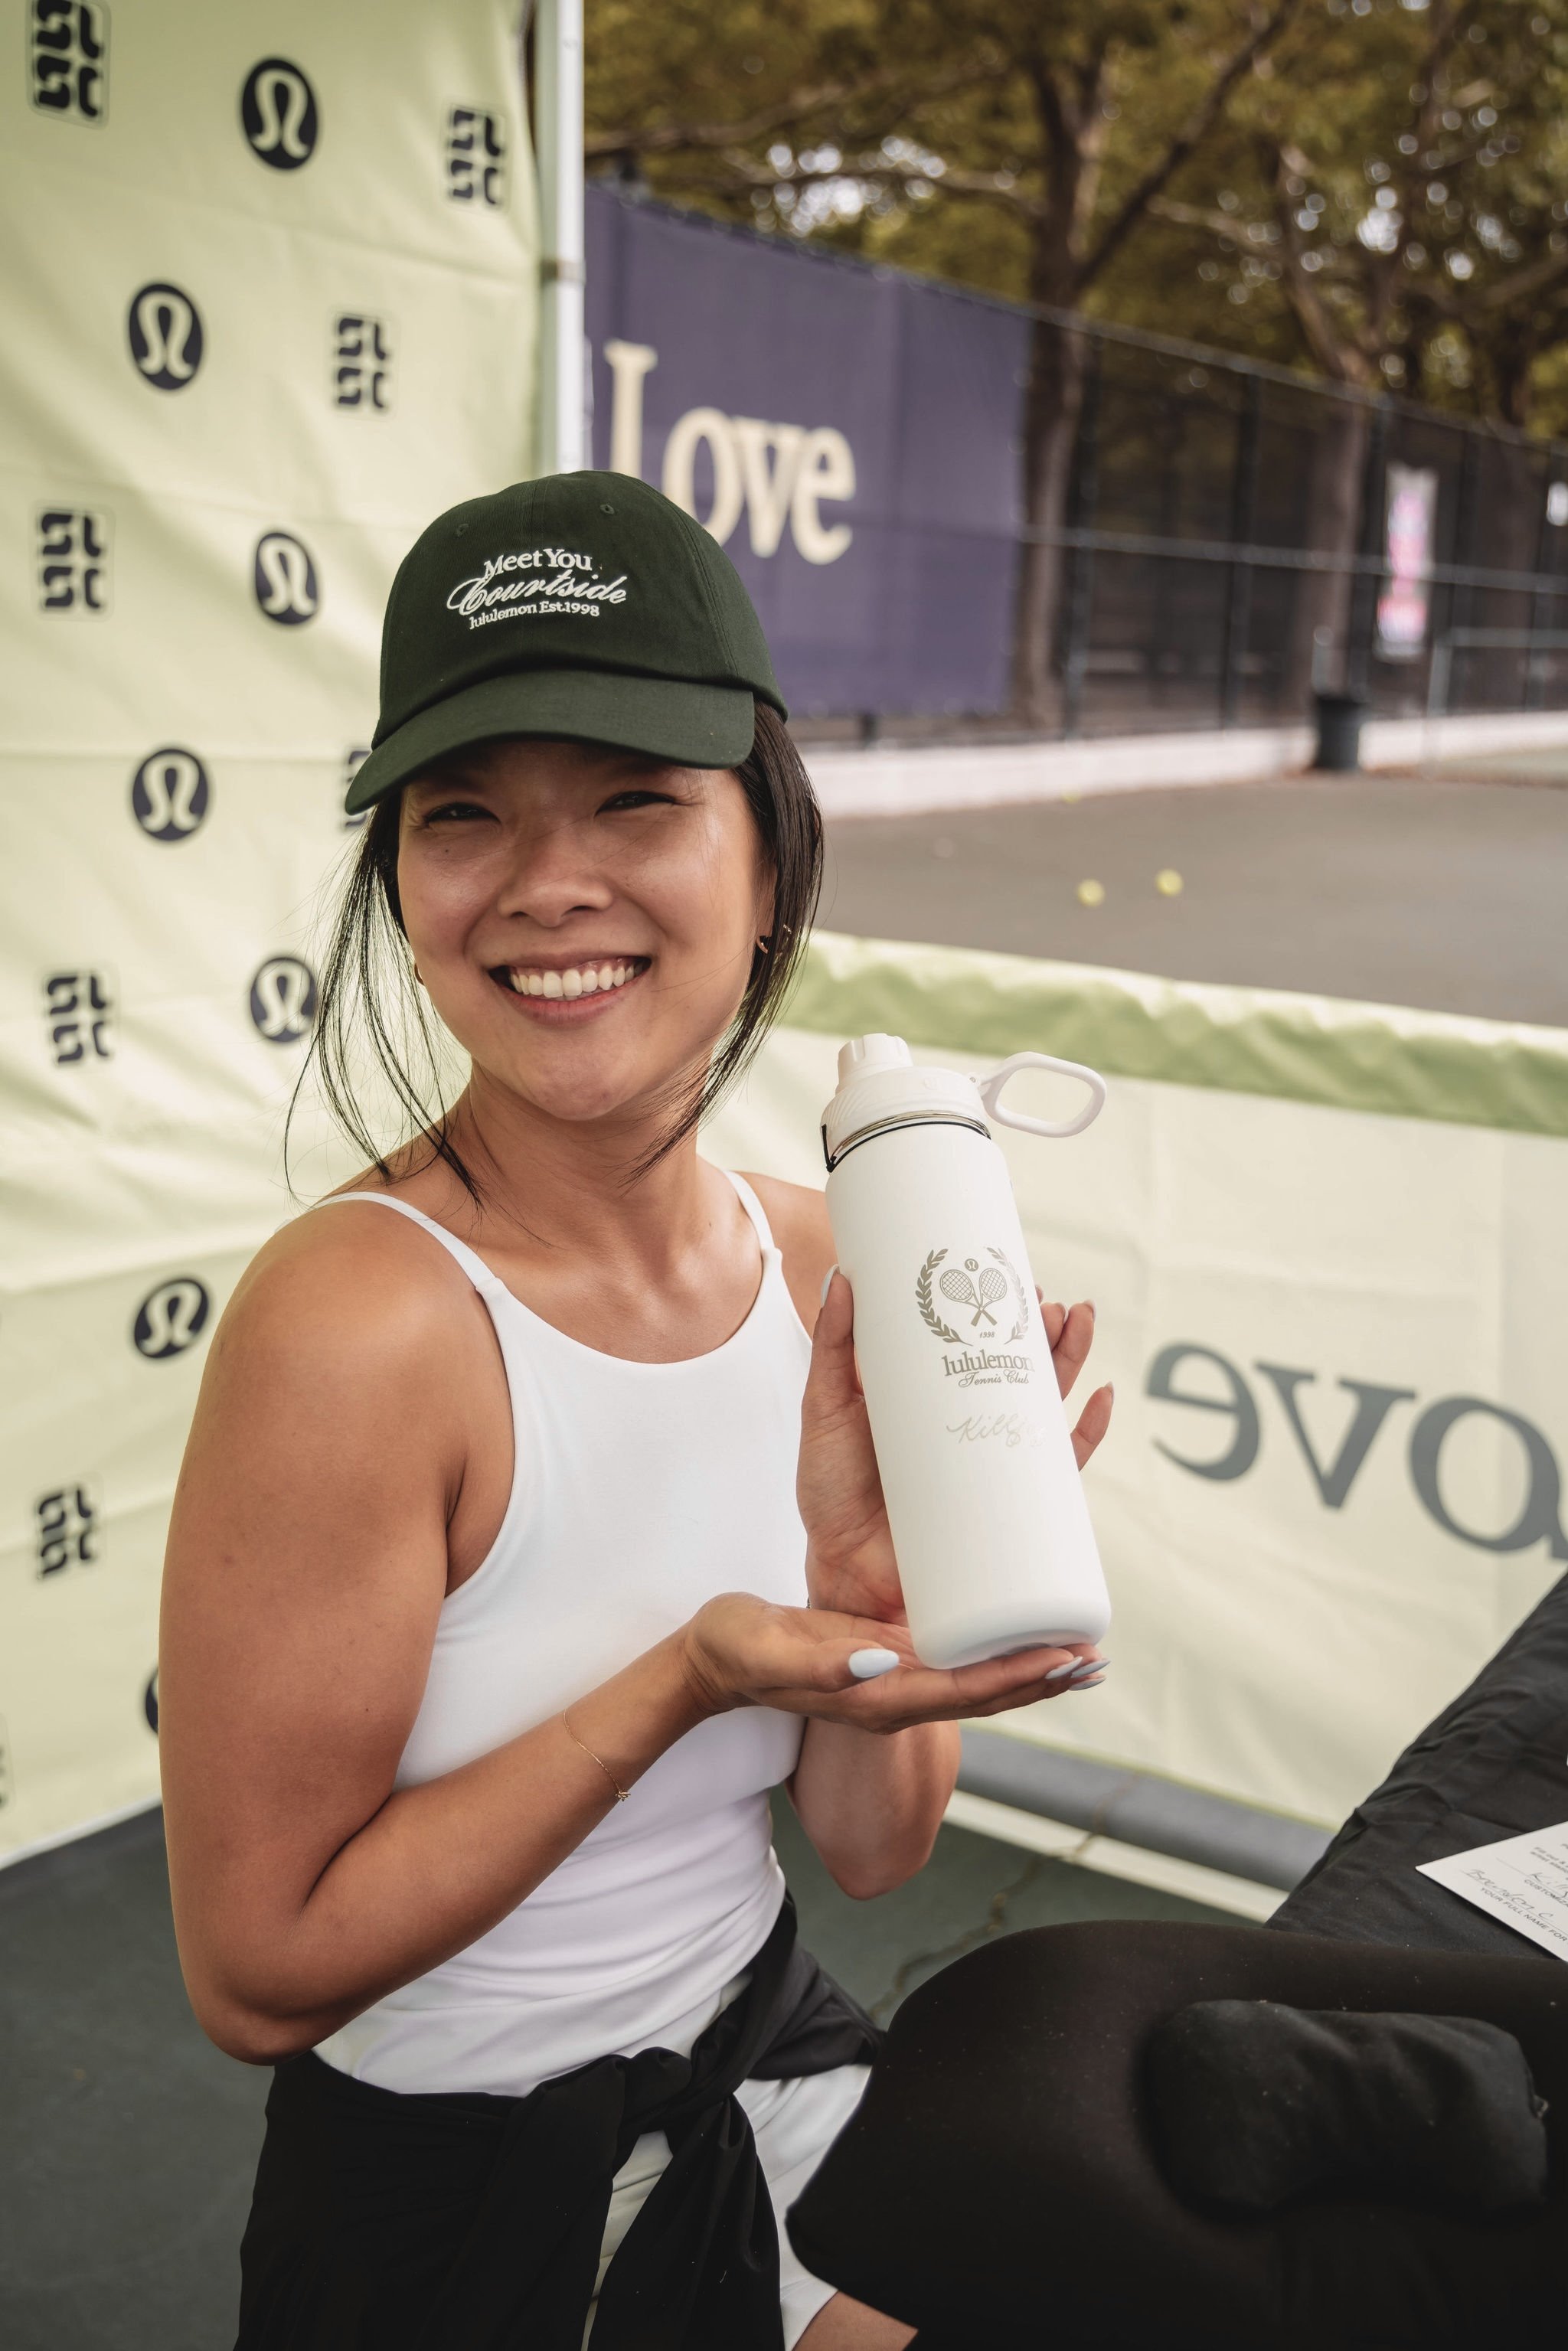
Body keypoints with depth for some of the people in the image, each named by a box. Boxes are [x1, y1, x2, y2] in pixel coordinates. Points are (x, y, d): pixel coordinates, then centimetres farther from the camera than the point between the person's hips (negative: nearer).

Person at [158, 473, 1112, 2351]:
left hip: (769, 2063, 5)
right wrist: (684, 1681, -27)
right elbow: (258, 1972, -20)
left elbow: (874, 1848, -1)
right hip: (458, 2196, -5)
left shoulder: (822, 1263, -8)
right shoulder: (359, 1316, -26)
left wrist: (867, 1567, -20)